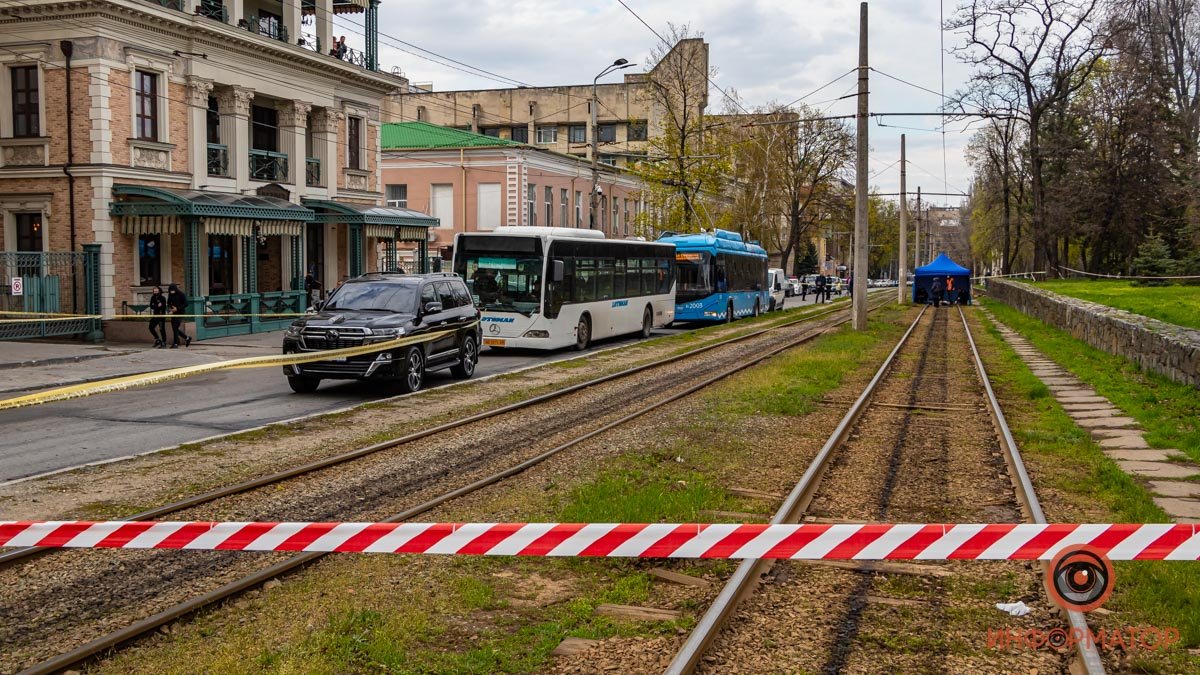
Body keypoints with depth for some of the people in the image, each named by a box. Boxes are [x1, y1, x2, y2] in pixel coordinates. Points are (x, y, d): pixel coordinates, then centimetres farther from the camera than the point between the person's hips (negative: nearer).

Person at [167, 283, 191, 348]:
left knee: (175, 328, -13)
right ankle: (187, 338, 24)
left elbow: (186, 304, -10)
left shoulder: (181, 294, -9)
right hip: (174, 313, 7)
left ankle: (175, 343, -7)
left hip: (180, 313, -7)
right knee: (174, 328, 7)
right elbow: (168, 303, 18)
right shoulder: (170, 295, 7)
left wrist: (177, 308, -18)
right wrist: (170, 307, -5)